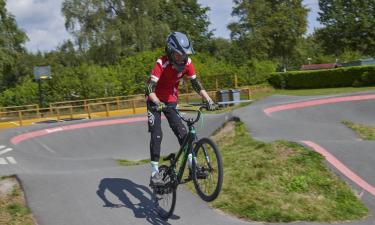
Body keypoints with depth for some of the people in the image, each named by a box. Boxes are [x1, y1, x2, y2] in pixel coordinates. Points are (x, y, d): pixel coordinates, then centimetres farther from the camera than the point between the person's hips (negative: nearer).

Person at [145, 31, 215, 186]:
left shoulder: (187, 63, -15)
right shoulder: (162, 63, -29)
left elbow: (196, 83, -9)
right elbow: (150, 88, -36)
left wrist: (208, 100, -22)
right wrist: (157, 103, -54)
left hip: (171, 102, 4)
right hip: (156, 102, -4)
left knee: (182, 132, -6)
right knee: (157, 135, -12)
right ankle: (155, 173, -8)